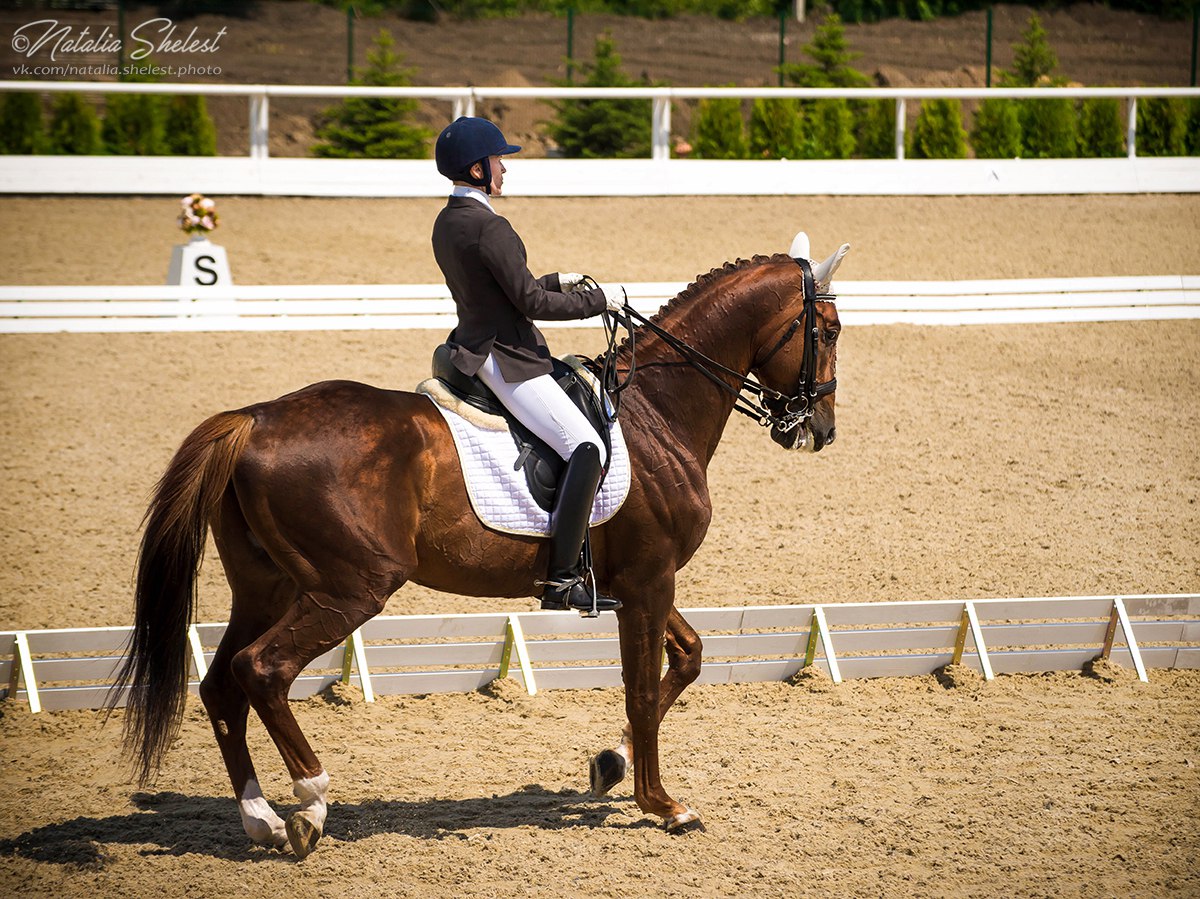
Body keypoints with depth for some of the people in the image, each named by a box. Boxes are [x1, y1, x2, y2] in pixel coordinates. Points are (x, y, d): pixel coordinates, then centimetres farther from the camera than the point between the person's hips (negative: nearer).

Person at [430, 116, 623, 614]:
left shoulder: (446, 223, 11)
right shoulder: (490, 227, -20)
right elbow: (531, 302, -18)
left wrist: (560, 281, 20)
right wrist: (596, 300, -7)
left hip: (473, 346, 11)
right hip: (505, 360, -11)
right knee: (587, 448, -15)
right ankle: (563, 580, -19)